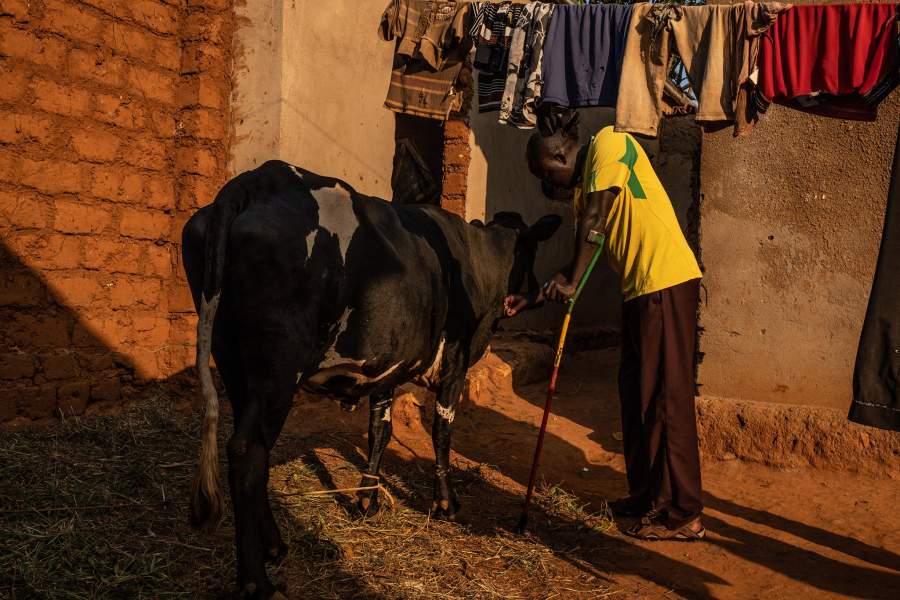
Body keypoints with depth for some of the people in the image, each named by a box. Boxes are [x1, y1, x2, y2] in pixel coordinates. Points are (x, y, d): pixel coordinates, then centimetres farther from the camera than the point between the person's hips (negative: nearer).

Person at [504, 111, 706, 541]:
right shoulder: (583, 187, 20)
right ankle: (648, 496, 27)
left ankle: (684, 516, 3)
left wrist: (571, 280, -17)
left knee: (666, 397, -6)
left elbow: (594, 219, -15)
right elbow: (579, 265, 20)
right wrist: (530, 301, 18)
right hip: (638, 289, 9)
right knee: (635, 392, 14)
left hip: (666, 282, -9)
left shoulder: (610, 143, -3)